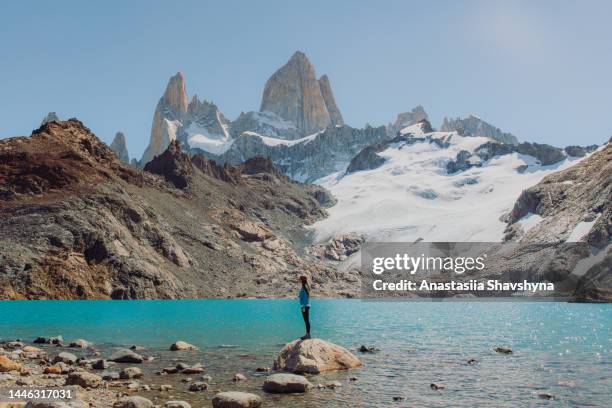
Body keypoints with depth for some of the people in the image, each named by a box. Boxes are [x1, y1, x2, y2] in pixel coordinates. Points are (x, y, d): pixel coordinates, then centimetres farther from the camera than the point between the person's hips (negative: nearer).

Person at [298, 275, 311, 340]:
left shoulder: (304, 287, -15)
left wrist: (303, 307, -19)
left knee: (306, 320, -6)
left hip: (305, 306, -10)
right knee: (306, 320, 13)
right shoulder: (306, 287, 13)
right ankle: (307, 334, 18)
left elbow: (305, 297, -18)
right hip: (306, 305, 10)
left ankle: (308, 334, -3)